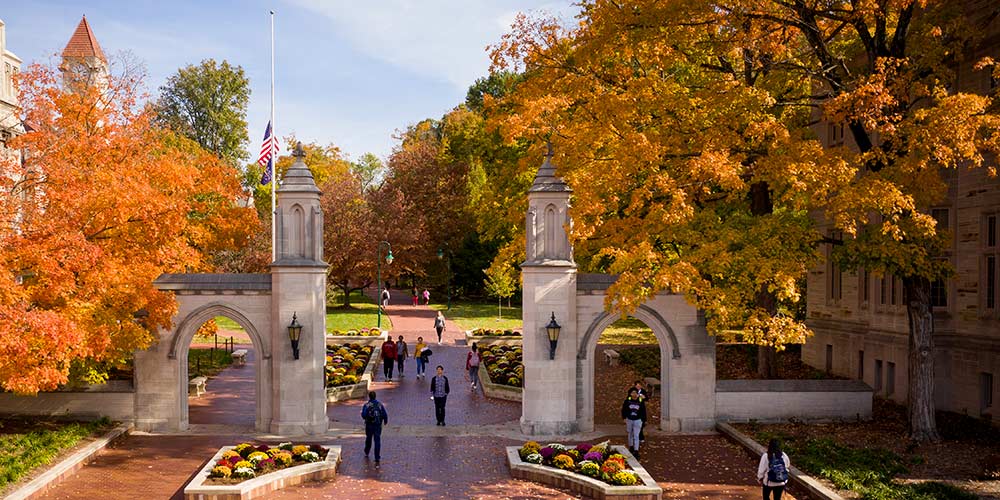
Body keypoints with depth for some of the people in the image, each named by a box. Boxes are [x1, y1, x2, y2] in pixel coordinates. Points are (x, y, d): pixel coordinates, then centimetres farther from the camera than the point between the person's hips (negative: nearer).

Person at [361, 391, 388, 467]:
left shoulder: (366, 405, -10)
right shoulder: (380, 405, -2)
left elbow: (363, 415, -18)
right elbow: (385, 415, -1)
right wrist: (385, 421, 18)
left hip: (369, 425, 0)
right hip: (378, 426, 0)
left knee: (368, 439, 23)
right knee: (377, 441, -1)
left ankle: (366, 453, 44)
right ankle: (377, 459, -8)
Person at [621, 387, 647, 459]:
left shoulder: (641, 401, -8)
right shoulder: (627, 401, -8)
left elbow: (643, 411, 1)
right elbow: (623, 409, 2)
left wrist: (643, 420, 1)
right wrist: (624, 418, 0)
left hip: (637, 420, -2)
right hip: (629, 420, 2)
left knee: (636, 436, -4)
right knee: (630, 434, 17)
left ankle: (636, 451, -3)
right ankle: (631, 447, 35)